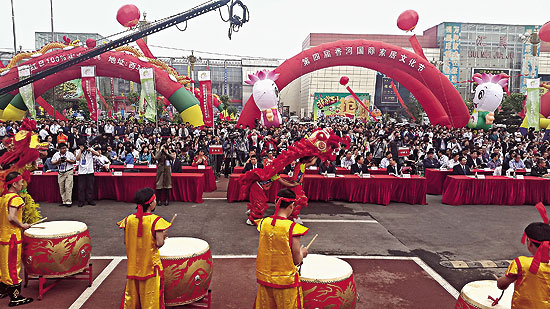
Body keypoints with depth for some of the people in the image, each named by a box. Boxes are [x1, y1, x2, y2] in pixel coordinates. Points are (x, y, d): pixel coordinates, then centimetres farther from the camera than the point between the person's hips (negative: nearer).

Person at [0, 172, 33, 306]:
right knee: (13, 265, -2)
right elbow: (11, 217, -29)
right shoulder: (15, 199, -19)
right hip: (12, 237, -9)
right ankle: (15, 297, 6)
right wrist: (22, 225, -14)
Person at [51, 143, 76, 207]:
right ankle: (64, 201, 14)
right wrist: (58, 161, -10)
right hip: (60, 173, 4)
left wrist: (67, 160, -14)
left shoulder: (70, 154, 0)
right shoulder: (56, 155, 6)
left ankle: (69, 202, -7)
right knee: (61, 188, 6)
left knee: (68, 187, -9)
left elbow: (74, 161, -1)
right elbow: (52, 162, 8)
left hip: (69, 172, -4)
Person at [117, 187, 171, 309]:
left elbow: (125, 241, 3)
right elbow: (159, 243, -20)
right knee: (150, 295, 8)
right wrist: (163, 236, -1)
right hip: (150, 264, -4)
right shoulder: (156, 220, -17)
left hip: (133, 264, 5)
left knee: (132, 293, 19)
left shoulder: (129, 219, -3)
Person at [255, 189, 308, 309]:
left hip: (264, 278, 4)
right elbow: (297, 260, -14)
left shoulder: (263, 223, -6)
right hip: (285, 281, -4)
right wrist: (302, 252, 7)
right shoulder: (293, 228, -20)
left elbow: (266, 249, 5)